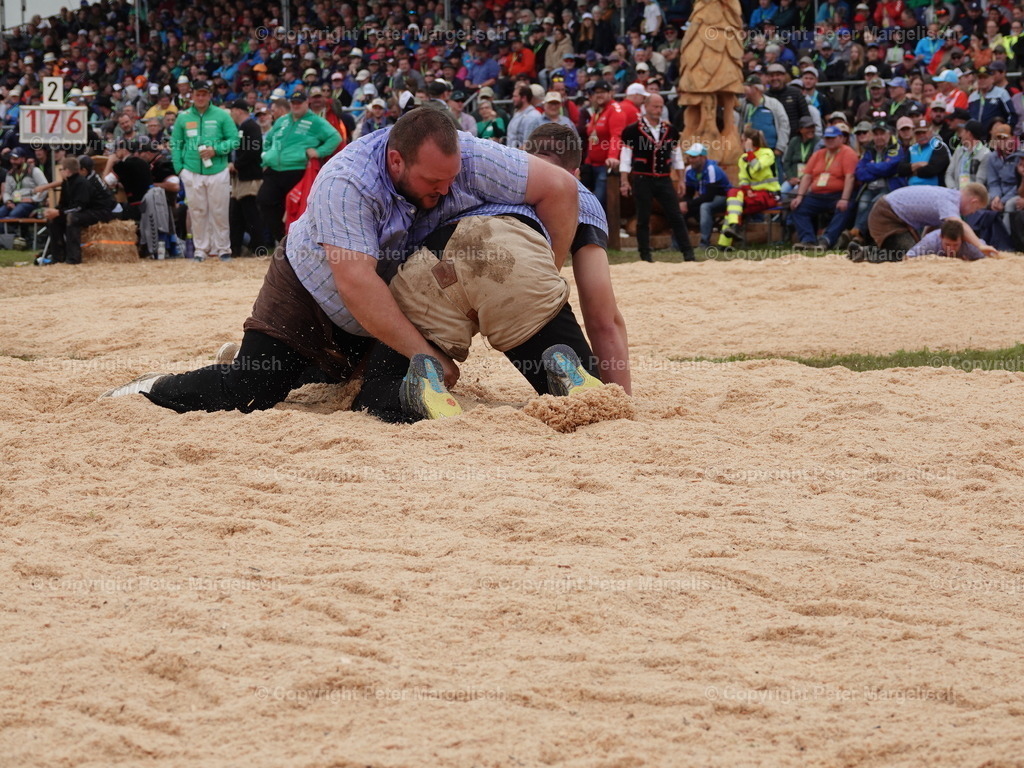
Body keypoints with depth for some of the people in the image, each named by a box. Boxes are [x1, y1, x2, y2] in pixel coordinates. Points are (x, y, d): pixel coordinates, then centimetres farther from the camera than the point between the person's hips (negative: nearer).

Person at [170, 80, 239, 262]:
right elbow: (175, 144, 12)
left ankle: (223, 248, 8)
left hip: (218, 171, -2)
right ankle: (201, 249, 9)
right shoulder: (183, 117, 9)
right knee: (197, 212, 2)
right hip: (192, 173, 2)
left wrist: (215, 150, -13)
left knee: (220, 212, 0)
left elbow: (234, 140, 1)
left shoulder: (222, 116, 4)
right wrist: (179, 168, 1)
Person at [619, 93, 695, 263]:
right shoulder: (633, 130, -4)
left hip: (664, 179, 3)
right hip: (642, 179, -3)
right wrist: (624, 181, -9)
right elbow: (625, 156, -4)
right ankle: (645, 255, 9)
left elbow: (676, 155, 15)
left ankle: (688, 253, 0)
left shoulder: (670, 130, 8)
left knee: (676, 217, -1)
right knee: (643, 218, 2)